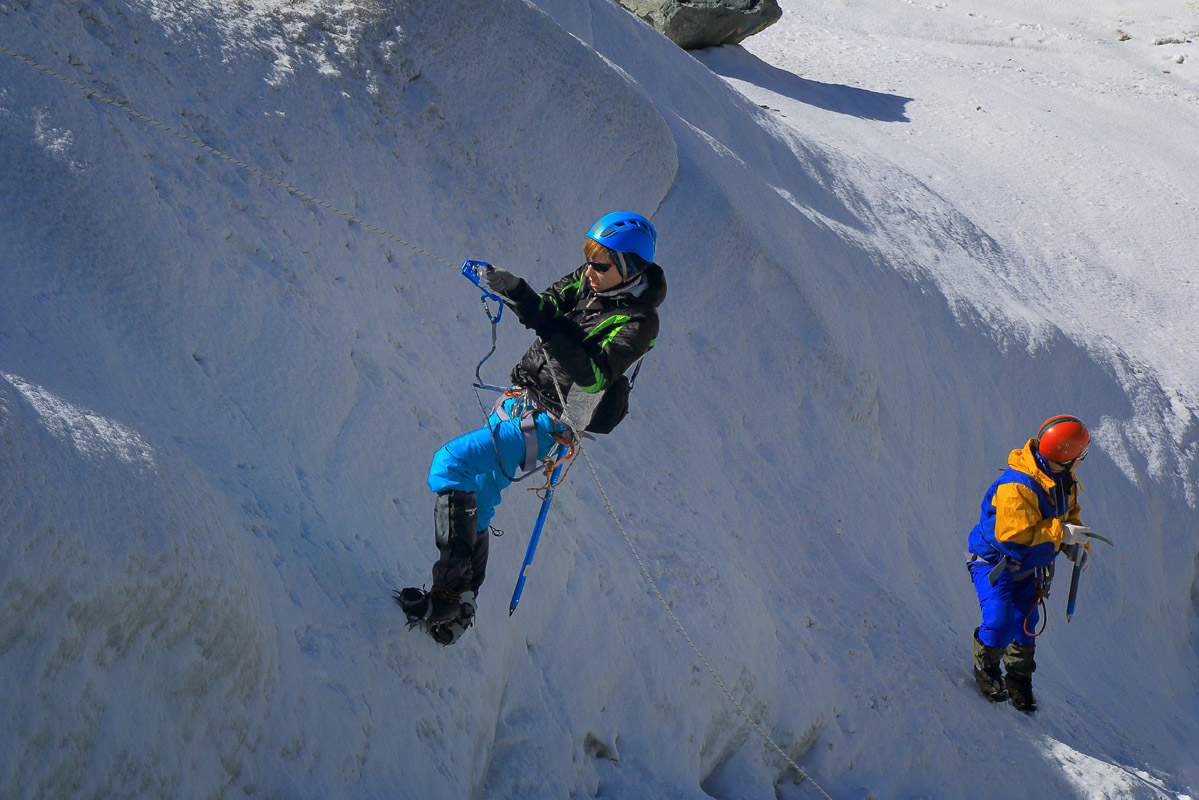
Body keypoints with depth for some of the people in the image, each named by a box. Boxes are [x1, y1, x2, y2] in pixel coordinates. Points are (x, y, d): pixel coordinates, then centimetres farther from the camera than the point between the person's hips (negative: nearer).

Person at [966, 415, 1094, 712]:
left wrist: (1078, 544, -3)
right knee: (1001, 623, -19)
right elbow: (1013, 536, -36)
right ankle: (985, 668, 10)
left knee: (1025, 625, 5)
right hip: (995, 562, -7)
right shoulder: (1017, 487, -34)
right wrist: (1060, 534, -32)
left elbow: (1068, 515, 15)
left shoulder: (1064, 481, -3)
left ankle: (1019, 680, 25)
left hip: (1027, 567, 7)